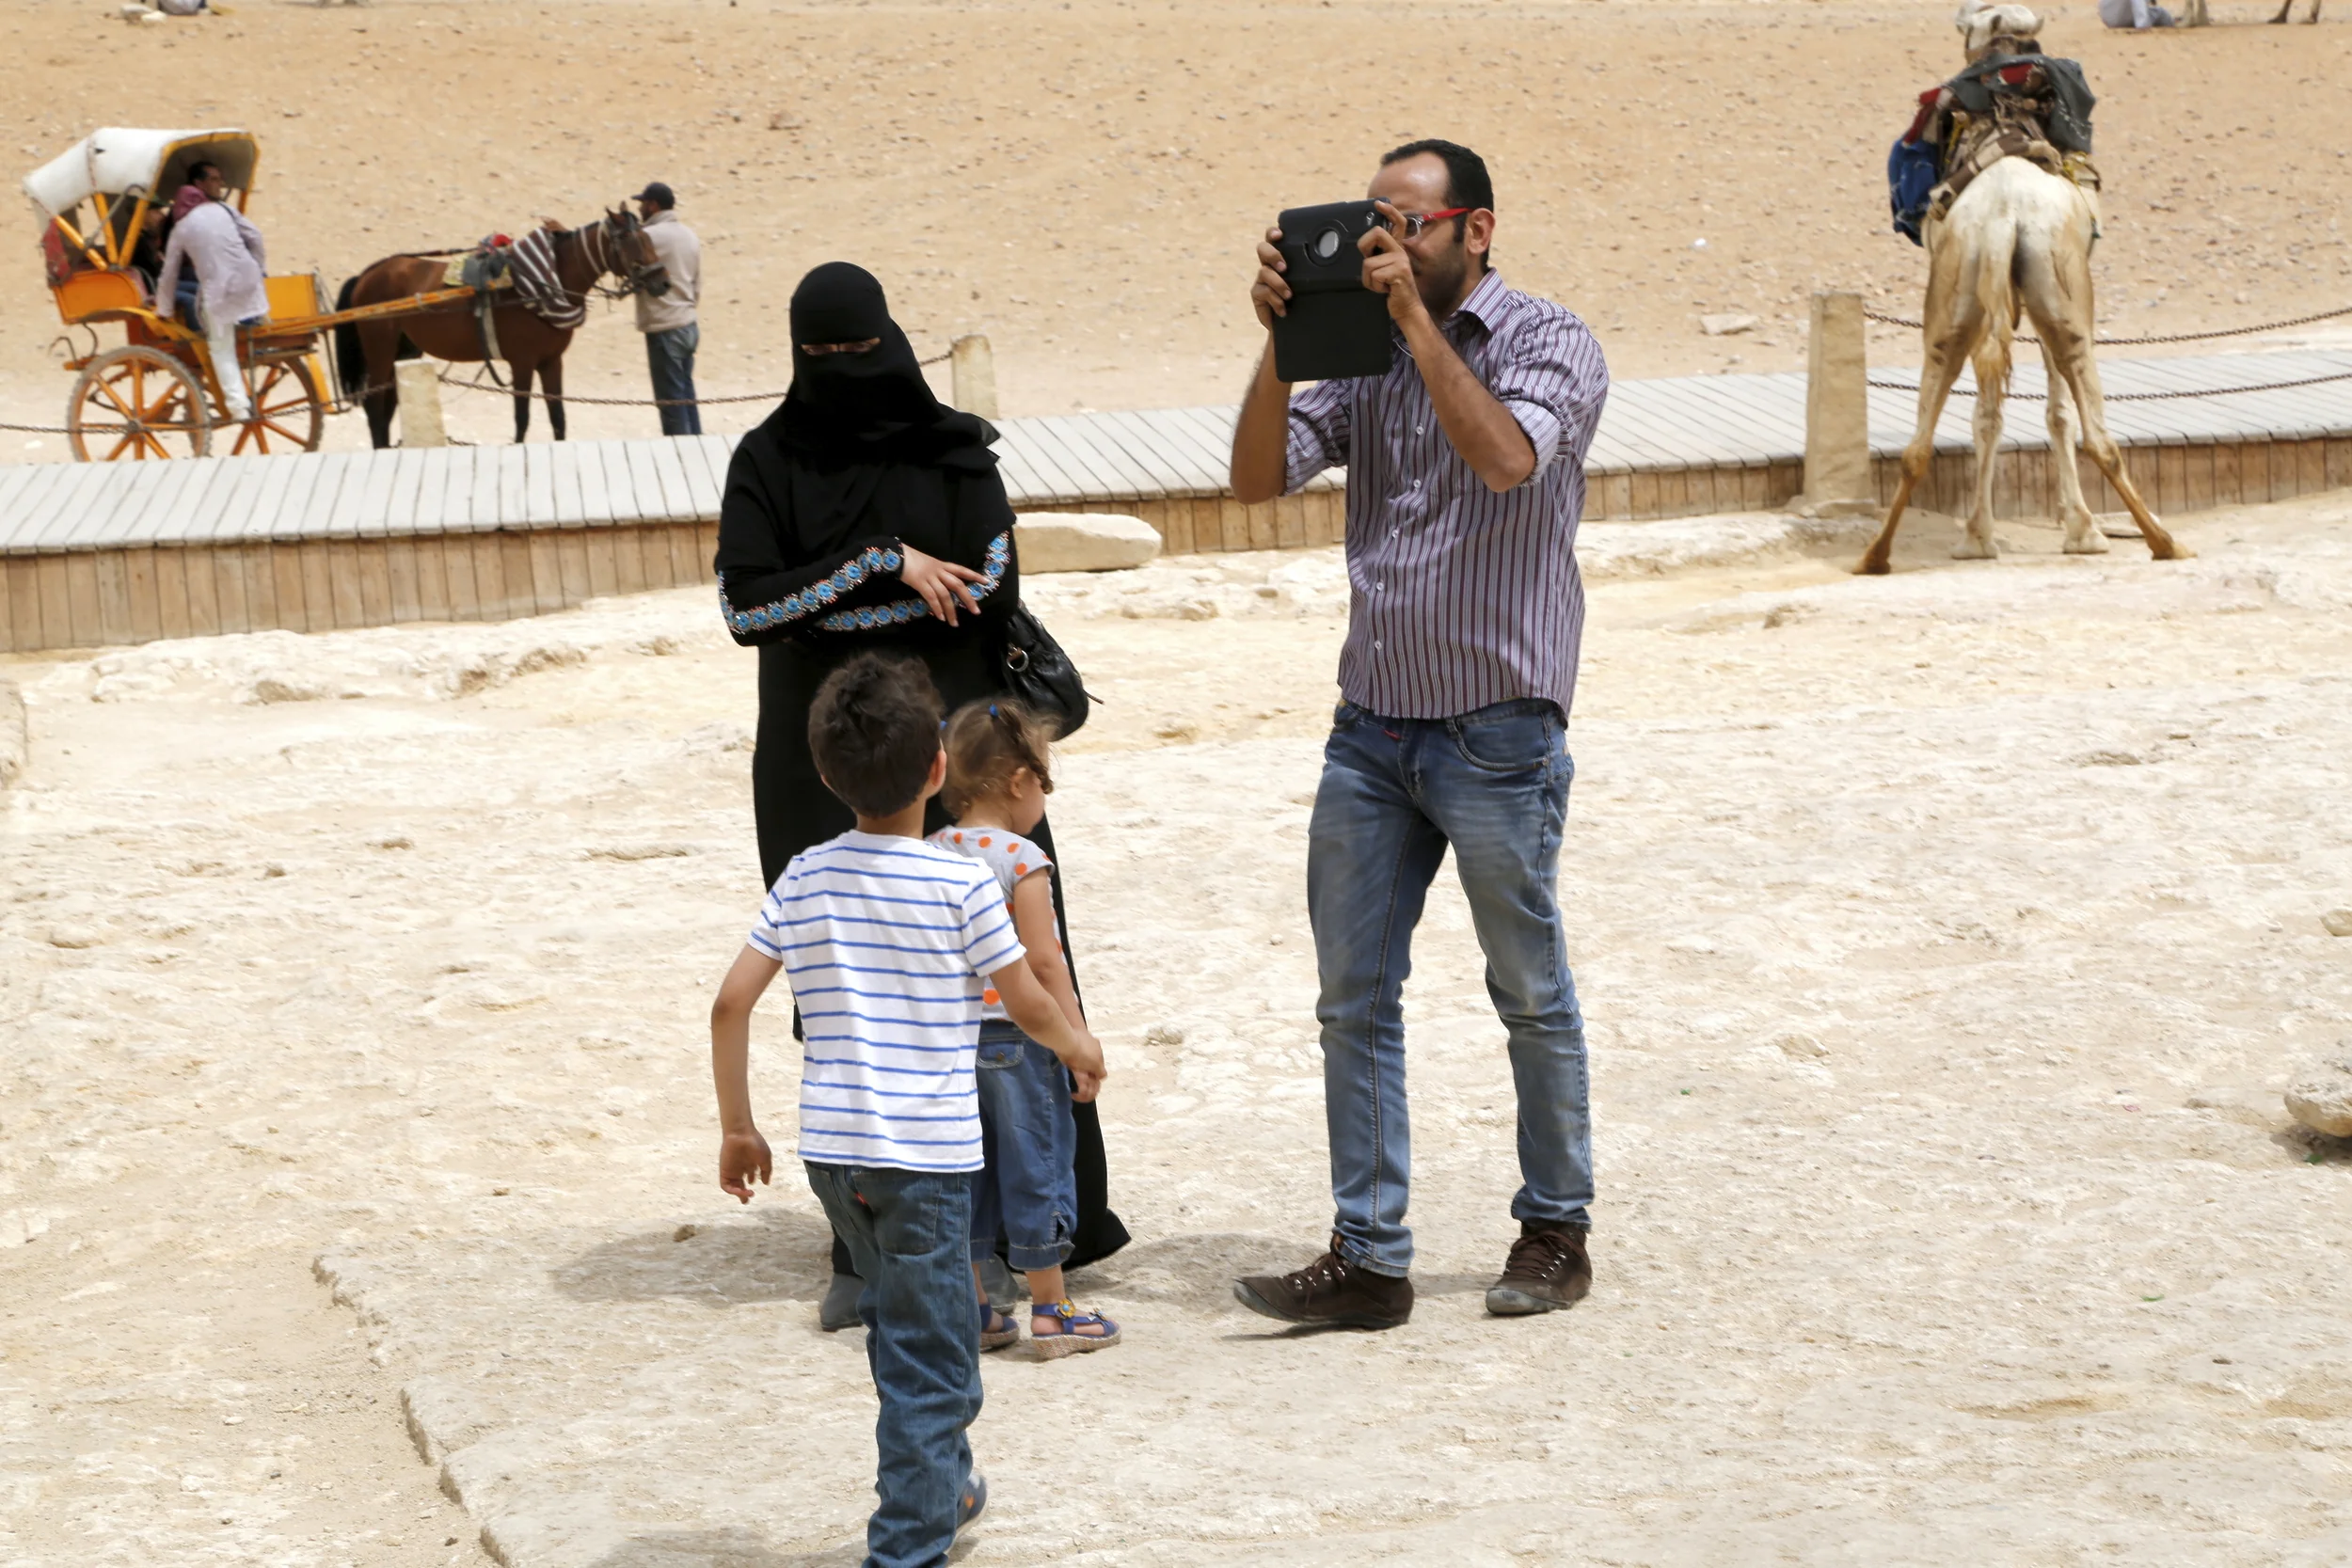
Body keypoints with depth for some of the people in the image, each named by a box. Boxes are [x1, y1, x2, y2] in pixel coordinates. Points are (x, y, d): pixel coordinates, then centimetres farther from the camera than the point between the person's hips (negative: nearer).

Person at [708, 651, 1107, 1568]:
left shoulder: (803, 880, 2)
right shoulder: (962, 886, -10)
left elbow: (731, 1003, 0)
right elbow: (1027, 1004, 0)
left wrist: (738, 1128, 10)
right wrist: (1078, 1046, 21)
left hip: (831, 1147, 5)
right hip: (926, 1151, -5)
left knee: (899, 1323, 24)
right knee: (926, 1361, 1)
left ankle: (941, 1487, 38)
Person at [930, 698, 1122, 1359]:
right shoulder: (1021, 859, -15)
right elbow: (1042, 960, -17)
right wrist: (1079, 1042, -11)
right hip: (1016, 1034, -6)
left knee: (963, 1172, 13)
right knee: (1034, 1164, 3)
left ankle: (971, 1311, 19)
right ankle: (1050, 1310, 9)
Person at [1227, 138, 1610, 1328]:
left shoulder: (1549, 342, -4)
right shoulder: (1362, 356, 10)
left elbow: (1506, 457, -24)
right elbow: (1258, 478, 0)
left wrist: (1416, 318, -22)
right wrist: (1281, 339, -11)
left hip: (1498, 731, -5)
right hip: (1370, 725, 5)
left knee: (1530, 994, 7)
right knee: (1354, 998, 4)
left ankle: (1556, 1230, 22)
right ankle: (1368, 1256, 9)